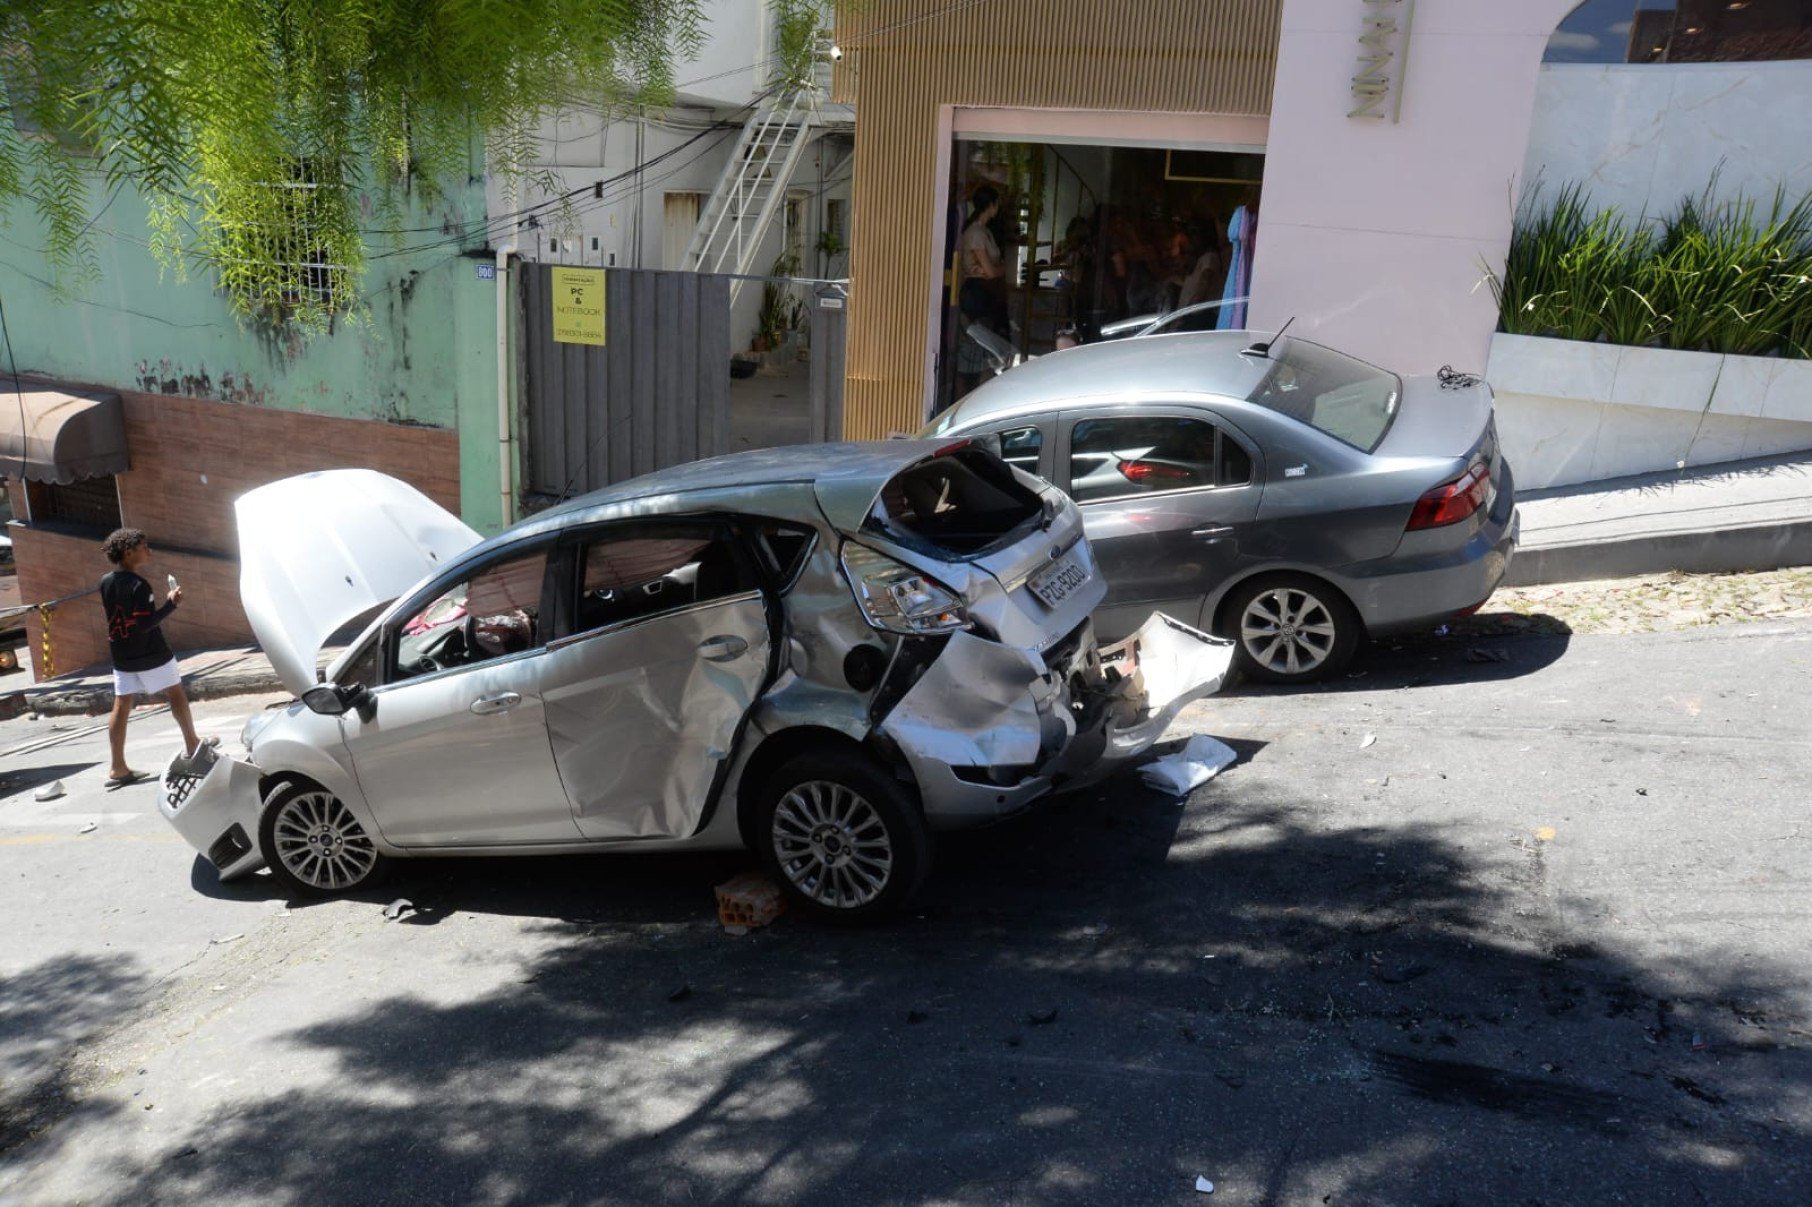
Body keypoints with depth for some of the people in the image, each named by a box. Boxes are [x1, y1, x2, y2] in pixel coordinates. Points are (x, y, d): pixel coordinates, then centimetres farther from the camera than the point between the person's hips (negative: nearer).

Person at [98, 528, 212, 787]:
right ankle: (192, 747, 22)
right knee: (176, 693, 11)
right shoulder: (138, 585, -20)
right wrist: (171, 603, -19)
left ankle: (118, 768, 5)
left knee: (121, 706, 5)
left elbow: (116, 617, 15)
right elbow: (146, 623, -24)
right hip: (150, 655, -7)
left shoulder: (106, 583, 4)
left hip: (121, 656, 7)